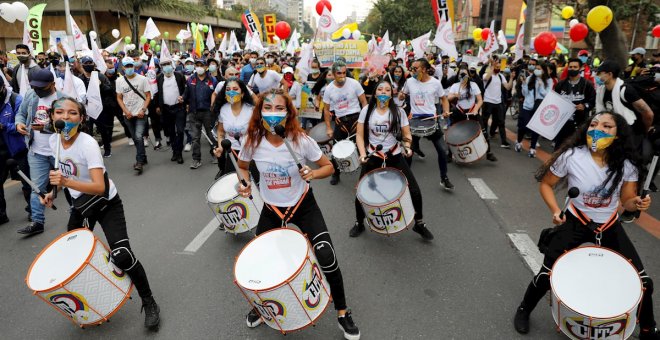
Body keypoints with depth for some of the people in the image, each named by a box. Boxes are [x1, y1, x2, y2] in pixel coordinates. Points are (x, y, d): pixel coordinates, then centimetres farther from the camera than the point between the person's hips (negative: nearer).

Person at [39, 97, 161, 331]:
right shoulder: (54, 140, -6)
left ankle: (149, 304, 0)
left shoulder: (88, 143, -27)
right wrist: (53, 192, 1)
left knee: (121, 256, -20)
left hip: (106, 204, -7)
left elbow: (100, 187, -35)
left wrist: (67, 182, -45)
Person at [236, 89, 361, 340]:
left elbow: (328, 166, -8)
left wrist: (312, 174, -29)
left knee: (327, 258, -12)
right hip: (271, 209, 3)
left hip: (304, 206, -2)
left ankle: (343, 313, 14)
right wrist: (244, 184, -14)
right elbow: (242, 166, 6)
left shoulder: (301, 140, -21)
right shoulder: (252, 141, -16)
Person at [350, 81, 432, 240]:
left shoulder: (398, 112, -2)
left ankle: (419, 224, 21)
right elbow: (360, 135, -1)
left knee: (414, 190, -3)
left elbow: (407, 135, 1)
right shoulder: (367, 110, -2)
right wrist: (362, 154, -15)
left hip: (395, 156, 0)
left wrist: (407, 146, -21)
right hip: (373, 157, 0)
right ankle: (359, 223, 27)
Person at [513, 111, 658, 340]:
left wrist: (638, 203, -22)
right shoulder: (571, 156, -19)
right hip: (574, 223, -3)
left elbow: (627, 201, 2)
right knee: (547, 274, -7)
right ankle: (524, 310, 23)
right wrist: (555, 211, -21)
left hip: (610, 226, 3)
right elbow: (546, 184, -6)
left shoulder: (626, 164, -11)